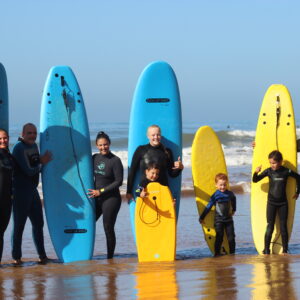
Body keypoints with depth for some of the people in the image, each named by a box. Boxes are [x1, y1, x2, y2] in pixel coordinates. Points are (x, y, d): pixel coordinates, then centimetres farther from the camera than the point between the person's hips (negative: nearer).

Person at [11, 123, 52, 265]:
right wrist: (42, 163, -3)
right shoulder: (19, 148, -16)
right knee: (19, 225, -3)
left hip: (33, 190, 9)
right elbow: (29, 171, -19)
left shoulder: (34, 146, 11)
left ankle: (42, 255, 22)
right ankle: (16, 257, 5)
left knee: (38, 223, 13)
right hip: (20, 192, -9)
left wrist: (42, 160, -5)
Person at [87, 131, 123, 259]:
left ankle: (110, 259, 6)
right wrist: (93, 191, 4)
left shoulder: (115, 161, -9)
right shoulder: (95, 158, 7)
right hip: (96, 198, 5)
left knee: (108, 228, -2)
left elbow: (119, 181, -11)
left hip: (111, 199, -5)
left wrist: (101, 191, -11)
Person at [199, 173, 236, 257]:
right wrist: (202, 217, -3)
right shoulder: (215, 195, -8)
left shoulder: (230, 194, 1)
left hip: (229, 219, 3)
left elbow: (234, 201, 25)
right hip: (219, 220, -3)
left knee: (231, 237, 5)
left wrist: (233, 210, 36)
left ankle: (232, 253, 16)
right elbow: (208, 207, -4)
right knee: (219, 238, -4)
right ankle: (217, 253, 4)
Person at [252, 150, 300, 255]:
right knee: (270, 227, -2)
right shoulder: (268, 171, -5)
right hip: (271, 203, 0)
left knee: (283, 227, 3)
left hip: (283, 203, 0)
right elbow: (255, 180, 1)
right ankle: (266, 250, 3)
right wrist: (256, 173, -20)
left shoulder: (286, 171, -6)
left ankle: (285, 250, 11)